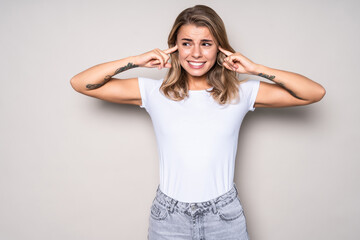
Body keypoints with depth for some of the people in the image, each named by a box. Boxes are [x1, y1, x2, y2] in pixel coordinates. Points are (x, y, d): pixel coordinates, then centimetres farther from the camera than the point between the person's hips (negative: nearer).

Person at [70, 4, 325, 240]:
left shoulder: (241, 93, -3)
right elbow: (81, 83, -3)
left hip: (225, 218, 1)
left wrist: (257, 69, -10)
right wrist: (136, 61, -10)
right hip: (169, 219, 0)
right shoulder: (154, 92, -3)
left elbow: (315, 92, -4)